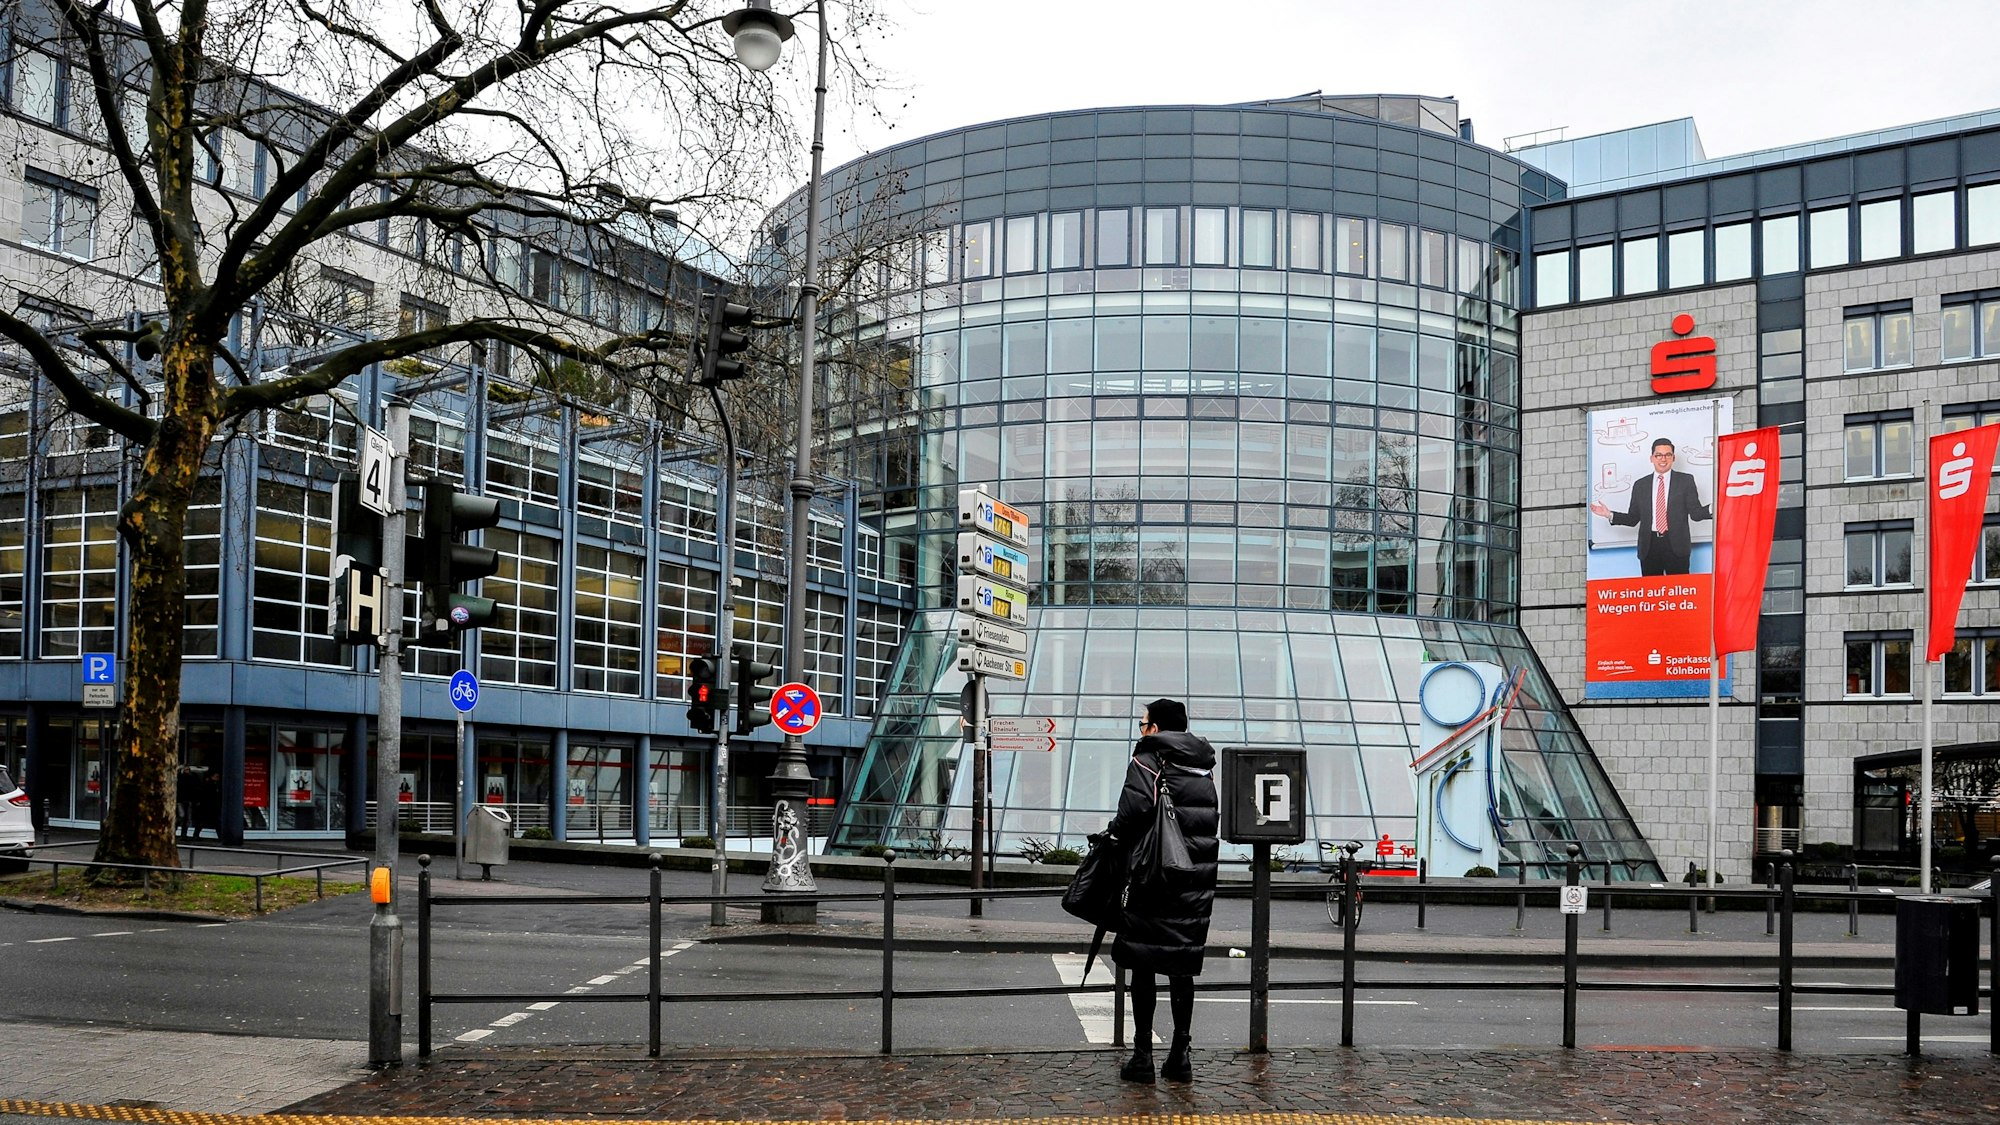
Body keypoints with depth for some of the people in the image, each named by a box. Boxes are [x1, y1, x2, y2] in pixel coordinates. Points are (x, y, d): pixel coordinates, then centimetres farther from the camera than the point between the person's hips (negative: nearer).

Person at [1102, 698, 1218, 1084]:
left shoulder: (1147, 760, -7)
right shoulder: (1205, 767, 14)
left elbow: (1135, 810, -22)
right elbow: (1215, 818, 11)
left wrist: (1114, 835, -5)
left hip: (1156, 877, -6)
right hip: (1197, 881, 6)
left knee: (1144, 967, 1)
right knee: (1183, 968, 11)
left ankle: (1143, 1056, 2)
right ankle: (1180, 1056, 13)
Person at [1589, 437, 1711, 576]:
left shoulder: (1685, 481, 8)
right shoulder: (1640, 485, 14)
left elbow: (1695, 512, 1)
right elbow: (1633, 519, 13)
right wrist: (1610, 515, 0)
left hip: (1676, 546, -2)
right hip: (1649, 547, 2)